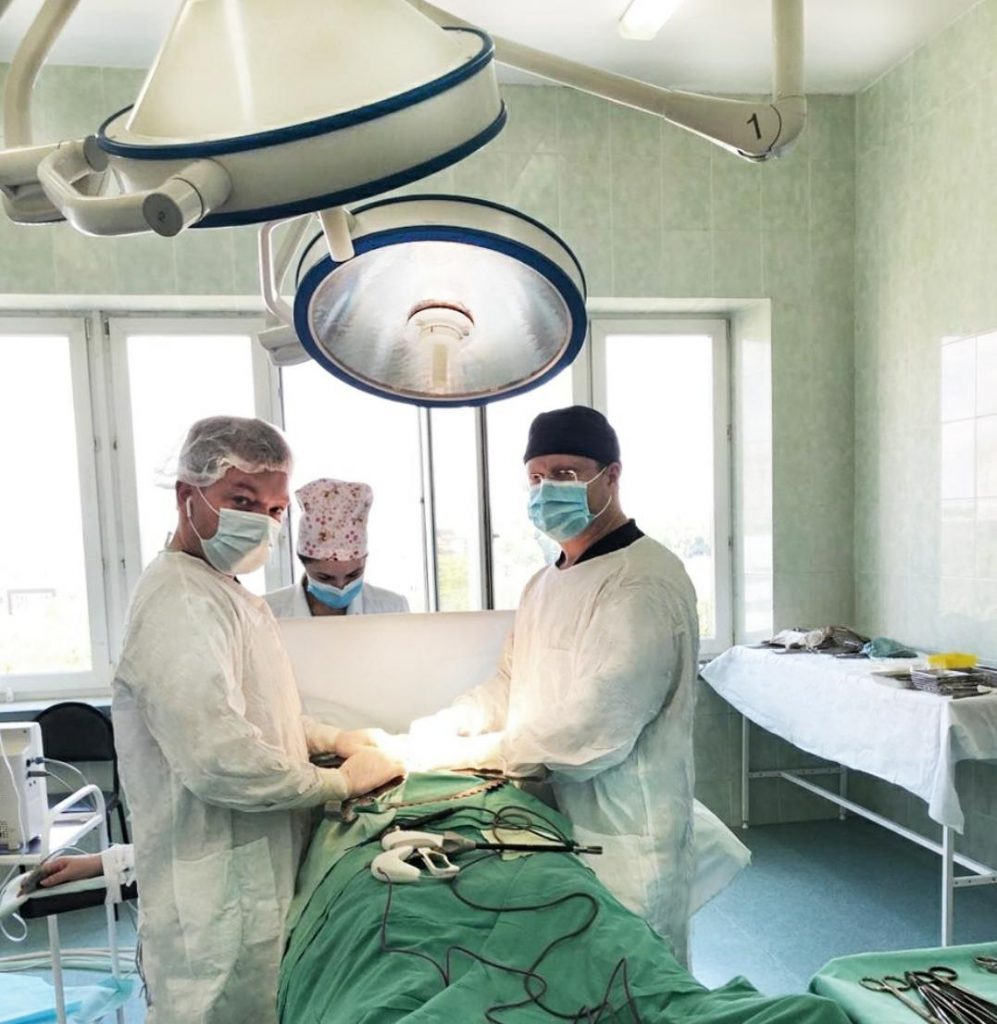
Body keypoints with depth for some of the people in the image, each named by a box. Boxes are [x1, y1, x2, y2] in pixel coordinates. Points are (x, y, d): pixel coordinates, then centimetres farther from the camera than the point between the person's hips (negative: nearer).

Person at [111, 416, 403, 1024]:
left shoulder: (227, 591, 12)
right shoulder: (180, 600, -22)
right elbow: (216, 759, -29)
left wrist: (334, 739, 7)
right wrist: (341, 781, -17)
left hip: (257, 877, 10)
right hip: (218, 898, -10)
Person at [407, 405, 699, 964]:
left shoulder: (646, 582, -19)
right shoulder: (545, 585, 12)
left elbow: (592, 731, -24)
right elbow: (508, 688, 14)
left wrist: (462, 753, -17)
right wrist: (424, 735, -1)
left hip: (621, 839, -8)